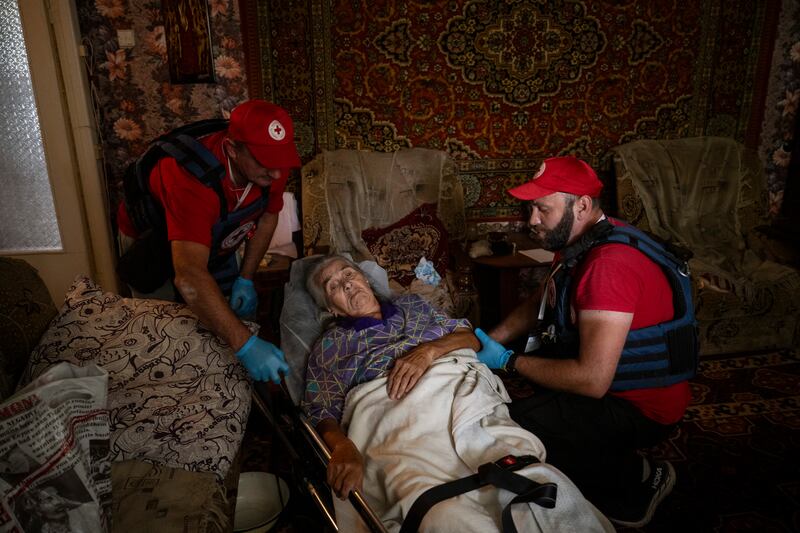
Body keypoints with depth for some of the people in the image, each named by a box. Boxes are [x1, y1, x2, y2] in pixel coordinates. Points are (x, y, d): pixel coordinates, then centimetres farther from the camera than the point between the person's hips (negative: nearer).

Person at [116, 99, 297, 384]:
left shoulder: (273, 165, -26)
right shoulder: (191, 178, -46)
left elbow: (267, 217, -5)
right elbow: (189, 278, -55)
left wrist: (246, 279, -12)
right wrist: (245, 345, -59)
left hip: (214, 238, 5)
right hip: (152, 240, -5)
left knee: (234, 316, 10)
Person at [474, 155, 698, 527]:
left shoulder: (609, 264, -30)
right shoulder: (580, 242, 1)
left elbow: (592, 380, -32)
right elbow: (538, 304, 11)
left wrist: (508, 361, -22)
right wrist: (490, 340, -3)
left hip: (640, 409, -9)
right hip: (612, 380, 10)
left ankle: (636, 479, 1)